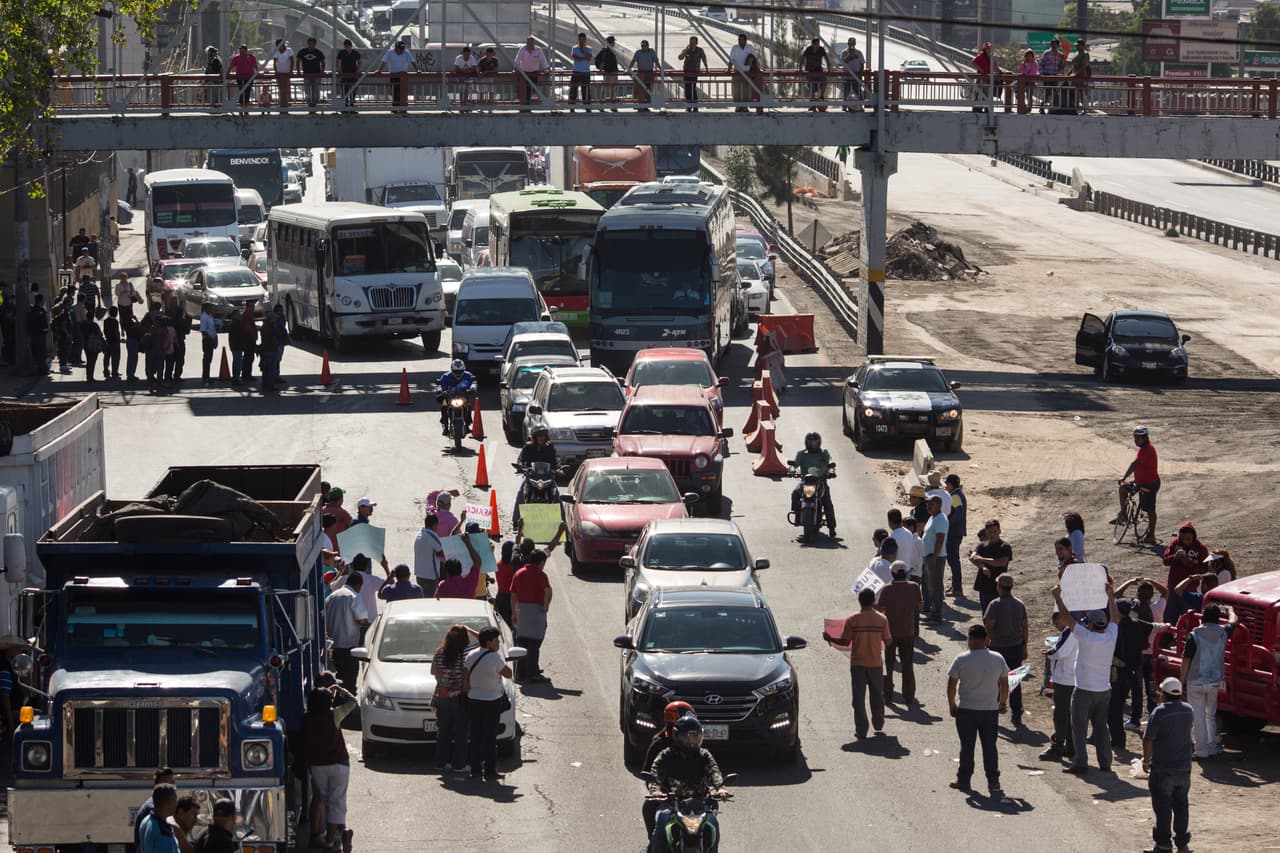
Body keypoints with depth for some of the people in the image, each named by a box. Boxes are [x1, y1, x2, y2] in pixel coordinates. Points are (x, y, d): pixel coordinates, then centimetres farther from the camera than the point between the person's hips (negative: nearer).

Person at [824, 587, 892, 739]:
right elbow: (888, 642, -2)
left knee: (859, 698, 3)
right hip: (876, 664, 1)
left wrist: (830, 639, 9)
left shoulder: (852, 620, -9)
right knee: (877, 696, 17)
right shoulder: (881, 619, -5)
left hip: (858, 664, -1)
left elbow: (845, 642, -8)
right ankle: (878, 726, 25)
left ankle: (861, 730, -1)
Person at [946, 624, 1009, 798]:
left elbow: (951, 686, -6)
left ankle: (964, 780, 14)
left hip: (966, 711, -2)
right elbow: (1004, 684, 7)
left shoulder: (961, 660, -10)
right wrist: (1003, 702, 23)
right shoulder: (998, 659, -3)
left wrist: (952, 705, 8)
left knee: (967, 746, 8)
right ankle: (993, 782, 4)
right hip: (991, 710, 2)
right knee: (990, 746, 7)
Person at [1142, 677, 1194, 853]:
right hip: (1184, 766, 6)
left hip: (1163, 768, -6)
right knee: (1181, 804, 14)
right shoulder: (1189, 711, 2)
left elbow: (1148, 740, -18)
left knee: (1163, 807, 1)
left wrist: (1146, 760, -5)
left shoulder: (1159, 712, -17)